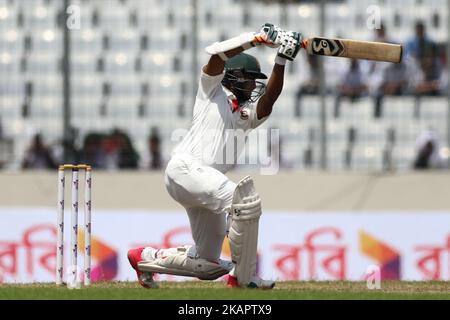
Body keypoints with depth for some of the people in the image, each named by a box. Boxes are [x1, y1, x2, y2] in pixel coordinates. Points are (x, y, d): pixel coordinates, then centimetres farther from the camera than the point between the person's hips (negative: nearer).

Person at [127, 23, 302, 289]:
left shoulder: (249, 114, 20)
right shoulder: (212, 90, 8)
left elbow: (270, 96, 1)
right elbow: (218, 53, -9)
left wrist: (282, 60, -12)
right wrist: (256, 38, -16)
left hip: (206, 182, 8)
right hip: (185, 167, -8)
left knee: (209, 265, 9)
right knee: (246, 198, -27)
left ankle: (146, 258, 28)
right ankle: (243, 278, -19)